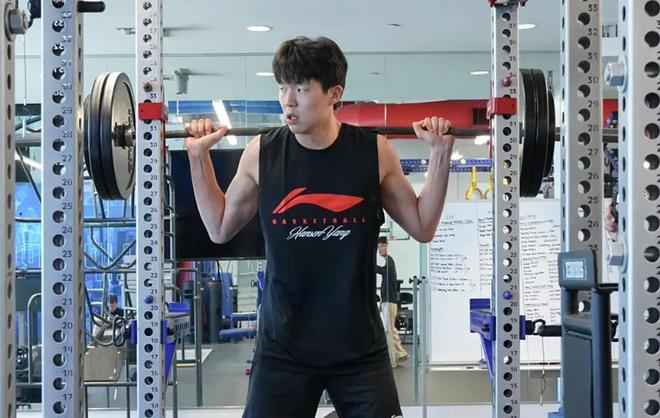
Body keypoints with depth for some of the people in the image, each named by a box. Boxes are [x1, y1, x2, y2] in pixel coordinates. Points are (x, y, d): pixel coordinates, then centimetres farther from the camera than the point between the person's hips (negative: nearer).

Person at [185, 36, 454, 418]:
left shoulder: (374, 152, -5)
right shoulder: (261, 154, -3)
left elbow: (422, 227, 6)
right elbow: (221, 228, 10)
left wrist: (441, 154, -3)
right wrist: (199, 155, 3)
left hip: (360, 346, 0)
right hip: (282, 346, 0)